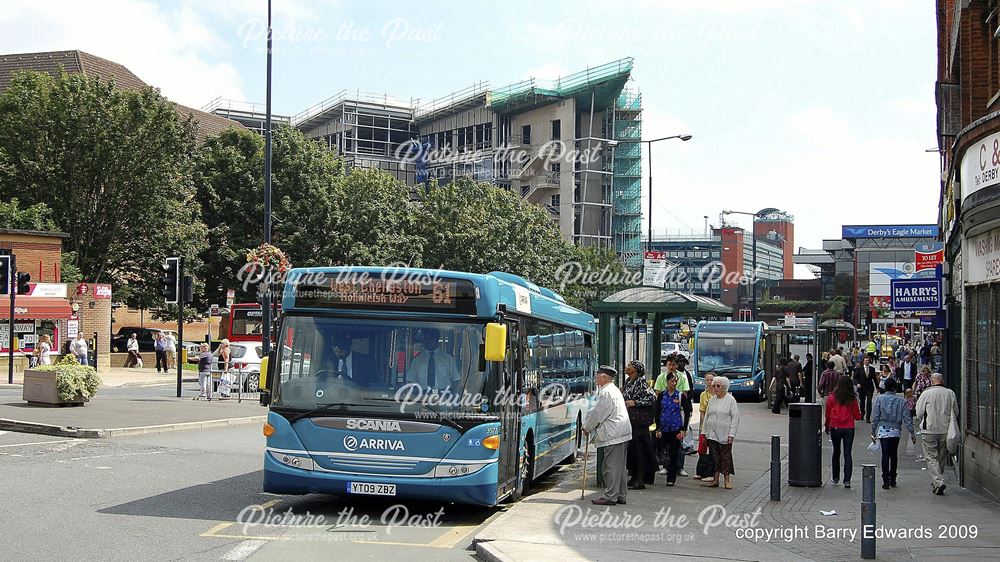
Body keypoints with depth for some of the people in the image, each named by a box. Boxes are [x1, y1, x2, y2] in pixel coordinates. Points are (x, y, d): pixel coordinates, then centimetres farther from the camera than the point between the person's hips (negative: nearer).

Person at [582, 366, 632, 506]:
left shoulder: (607, 392, -14)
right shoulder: (614, 390, 21)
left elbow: (597, 413, -13)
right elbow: (596, 410, 24)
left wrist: (587, 427, 1)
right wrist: (588, 425, 18)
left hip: (613, 436, -10)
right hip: (621, 434, 10)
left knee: (611, 466, -8)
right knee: (618, 466, 12)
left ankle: (610, 496, -7)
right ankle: (620, 495, 16)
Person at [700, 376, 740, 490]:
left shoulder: (730, 400, -5)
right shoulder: (712, 400, 11)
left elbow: (735, 417, -8)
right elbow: (706, 416, 17)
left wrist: (731, 434, -14)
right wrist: (704, 431, 11)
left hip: (724, 435, -5)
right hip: (712, 434, 5)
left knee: (725, 456, 1)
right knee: (714, 457, 7)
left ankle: (727, 480, 9)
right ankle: (715, 479, 13)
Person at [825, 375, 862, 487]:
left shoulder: (831, 398, -6)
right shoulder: (852, 399, -7)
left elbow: (828, 414, 1)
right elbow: (857, 416, -1)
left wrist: (827, 427, 15)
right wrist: (859, 413, 22)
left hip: (835, 428, 1)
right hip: (848, 429, -1)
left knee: (836, 452, 16)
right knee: (847, 454, 2)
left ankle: (836, 478, 21)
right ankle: (847, 480, -5)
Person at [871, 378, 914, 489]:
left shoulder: (880, 399, -4)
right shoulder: (901, 400, -2)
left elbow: (875, 417, -3)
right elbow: (907, 418, -1)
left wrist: (873, 431, 5)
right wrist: (912, 433, 3)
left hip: (883, 431, -2)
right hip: (896, 431, 2)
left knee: (885, 455, -3)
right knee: (894, 455, 14)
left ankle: (886, 481, -8)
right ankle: (892, 480, 21)